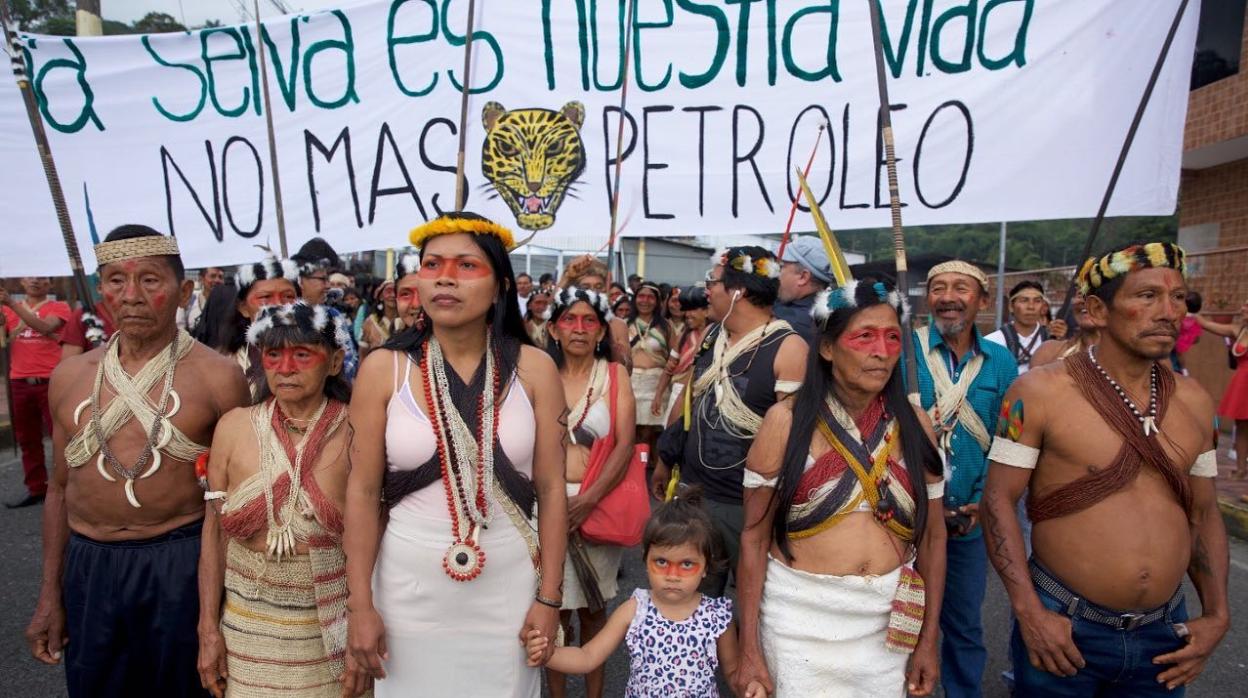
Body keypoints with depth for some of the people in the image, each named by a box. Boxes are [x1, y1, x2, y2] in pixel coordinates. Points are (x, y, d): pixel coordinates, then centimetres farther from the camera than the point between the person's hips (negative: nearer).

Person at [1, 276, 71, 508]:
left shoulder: (58, 308, 0)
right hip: (19, 383, 5)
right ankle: (36, 489, 20)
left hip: (51, 382, -5)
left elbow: (45, 327, -19)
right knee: (27, 439, 11)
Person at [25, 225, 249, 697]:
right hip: (88, 568, 4)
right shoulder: (70, 377, 4)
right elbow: (59, 489, 11)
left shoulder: (217, 377, -10)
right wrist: (49, 596, 12)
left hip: (182, 567, -4)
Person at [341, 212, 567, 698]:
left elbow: (551, 488, -4)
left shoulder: (533, 369, -7)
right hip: (410, 581, 0)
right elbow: (363, 492, -3)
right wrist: (360, 604, -3)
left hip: (510, 581, 0)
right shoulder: (383, 369, -6)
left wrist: (549, 598, -3)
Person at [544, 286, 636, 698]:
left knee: (594, 606, 13)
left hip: (600, 503, 0)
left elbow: (625, 446, -6)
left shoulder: (615, 376, 2)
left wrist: (588, 500, -16)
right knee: (555, 605, 5)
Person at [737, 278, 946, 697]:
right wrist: (749, 649, -8)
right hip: (800, 615, -3)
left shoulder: (913, 424, -1)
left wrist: (928, 640, 7)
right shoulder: (787, 421, -12)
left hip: (888, 620, 3)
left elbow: (932, 536, 7)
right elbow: (754, 537, -8)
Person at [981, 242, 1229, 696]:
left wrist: (1217, 614, 5)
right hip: (1063, 626, -4)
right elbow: (999, 500, -12)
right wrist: (1029, 612, -16)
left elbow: (1203, 512, 12)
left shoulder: (1193, 401, 3)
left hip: (1165, 631, 5)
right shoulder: (1041, 392, -13)